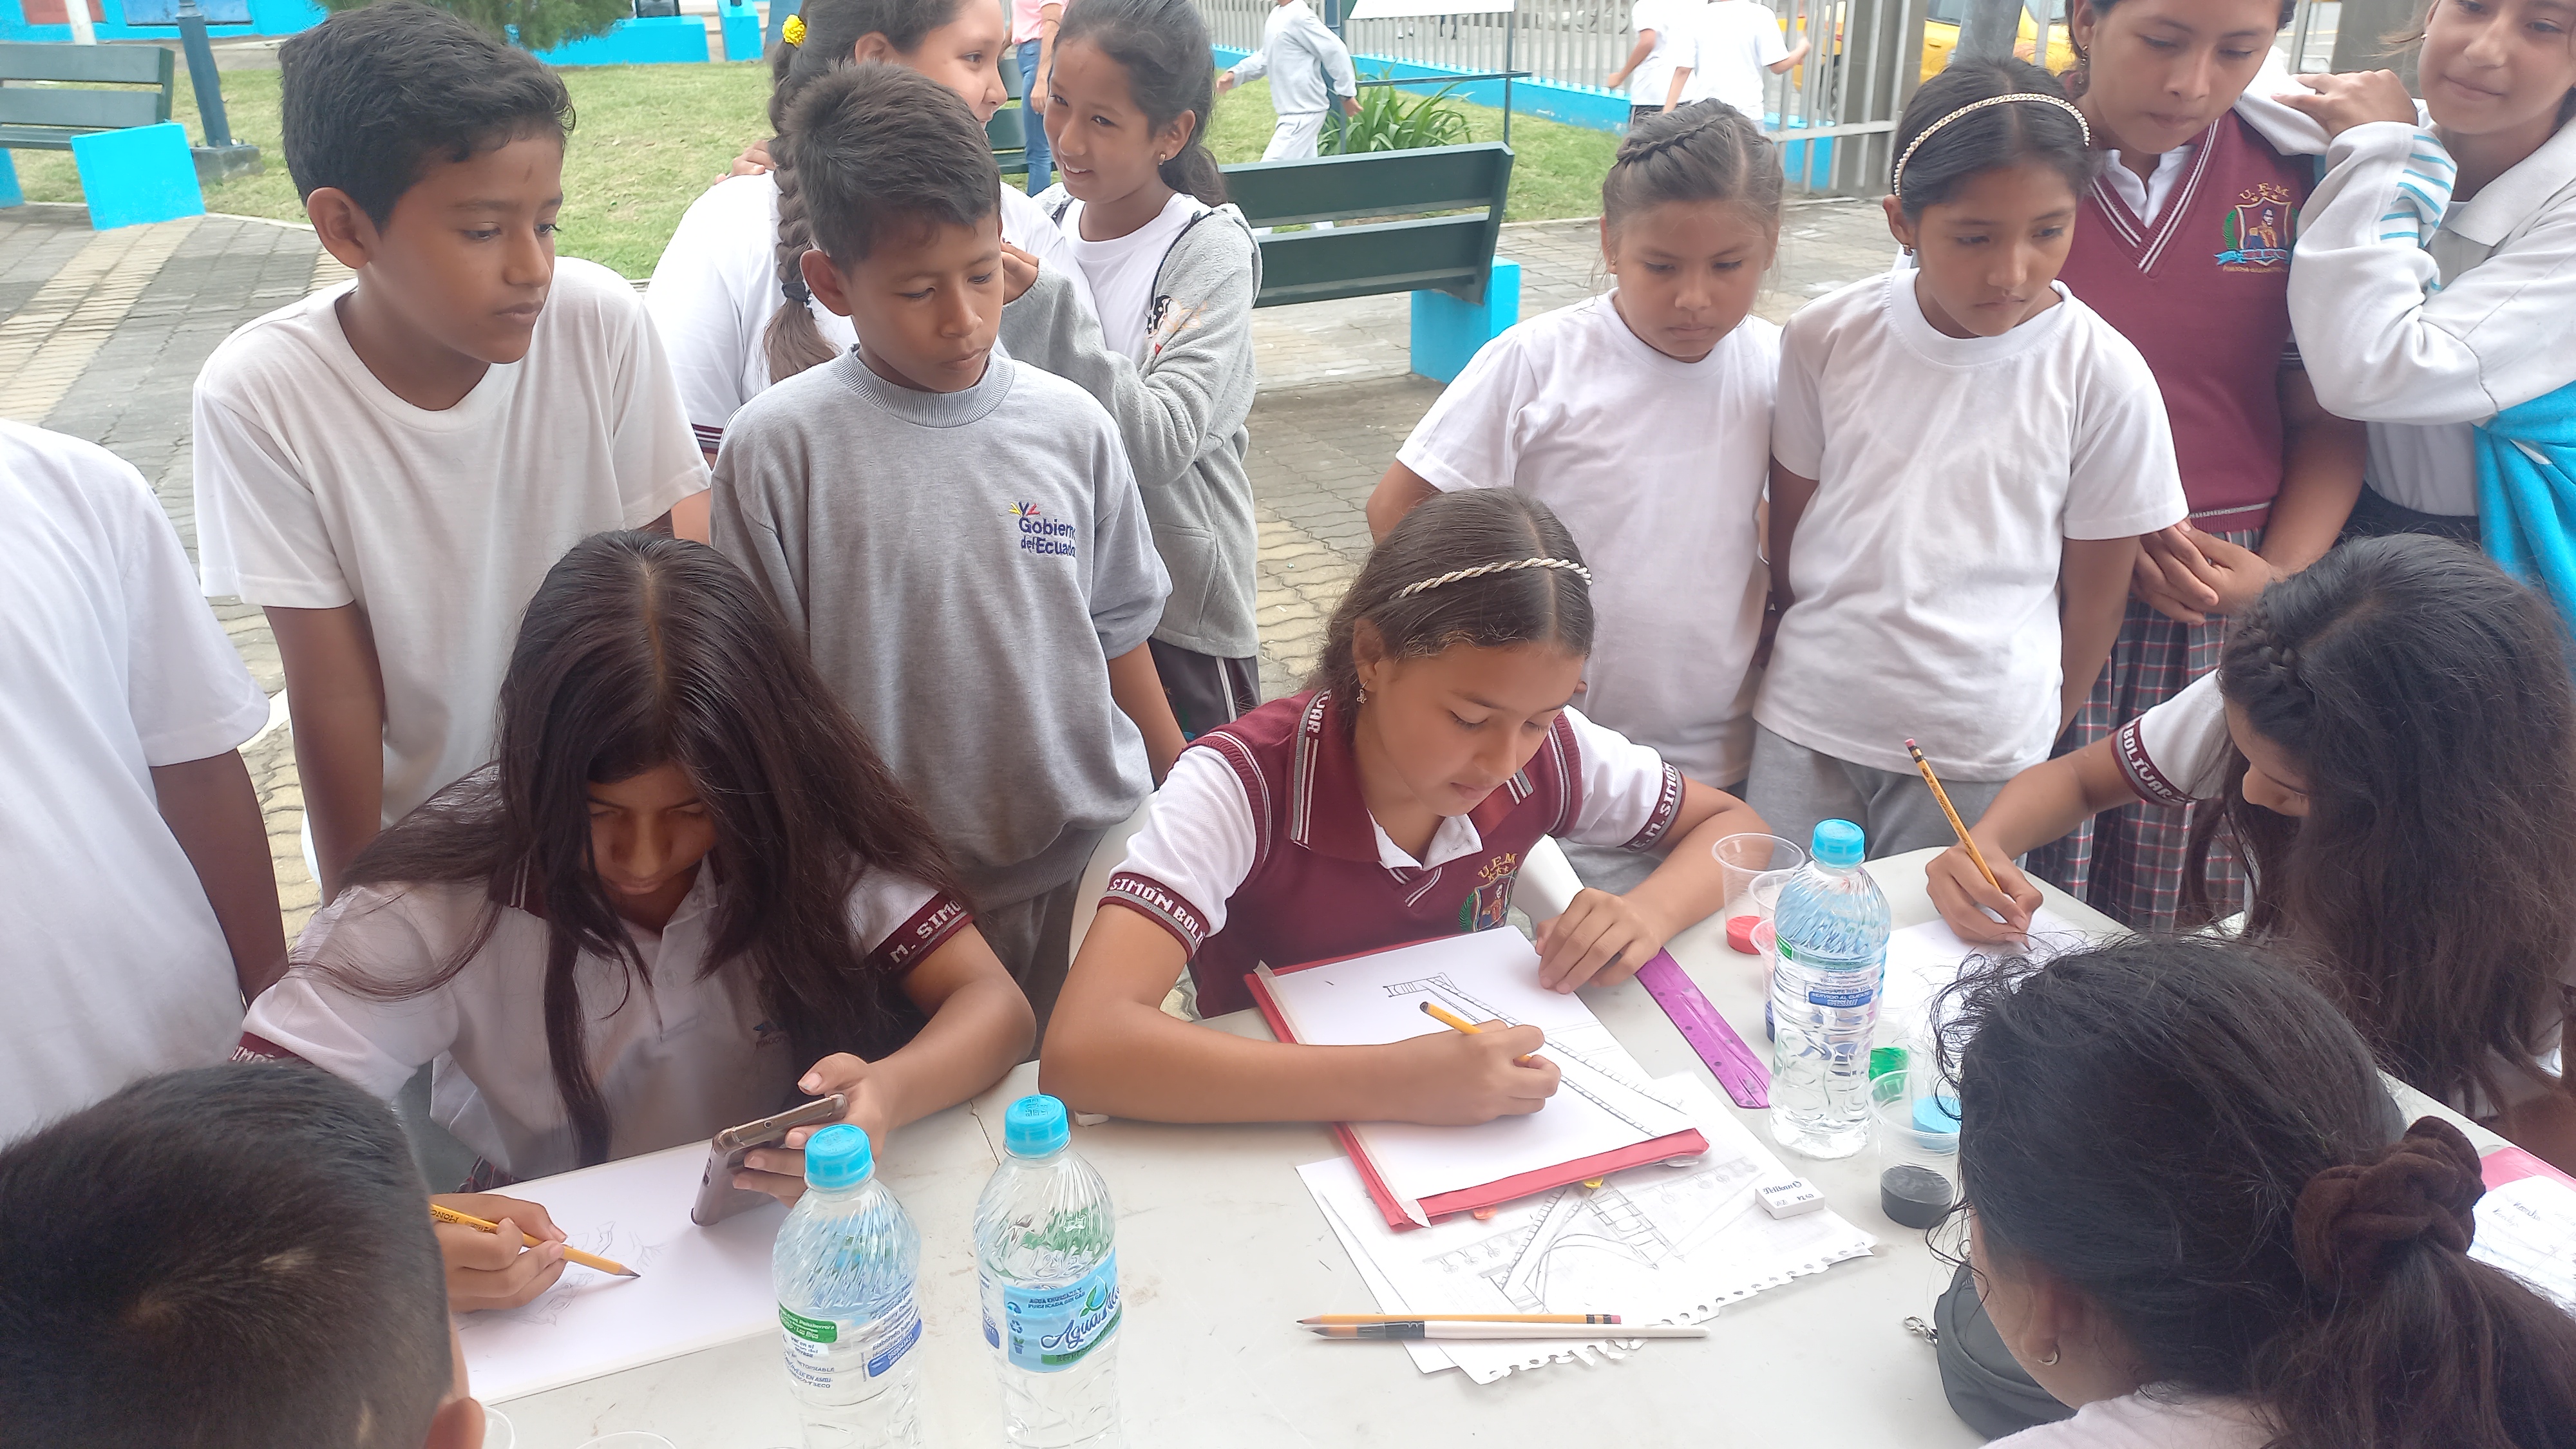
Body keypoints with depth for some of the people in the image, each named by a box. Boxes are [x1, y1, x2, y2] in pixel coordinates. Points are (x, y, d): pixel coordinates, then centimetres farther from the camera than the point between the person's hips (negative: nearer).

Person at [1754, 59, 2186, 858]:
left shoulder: (2103, 376, -9)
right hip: (1808, 726, 2)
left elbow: (2093, 597, 0)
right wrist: (1811, 661, 13)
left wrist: (2036, 740, 7)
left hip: (1982, 757, -1)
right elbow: (1789, 528, 5)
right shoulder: (1826, 339, -7)